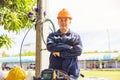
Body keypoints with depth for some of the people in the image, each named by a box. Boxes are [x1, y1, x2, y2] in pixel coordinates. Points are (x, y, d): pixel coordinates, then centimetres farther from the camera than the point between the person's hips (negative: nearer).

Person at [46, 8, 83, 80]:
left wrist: (60, 53, -6)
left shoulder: (76, 36, 13)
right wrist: (68, 47, -6)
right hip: (54, 73, 1)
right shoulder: (52, 36, 15)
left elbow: (78, 50, -5)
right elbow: (50, 47, -6)